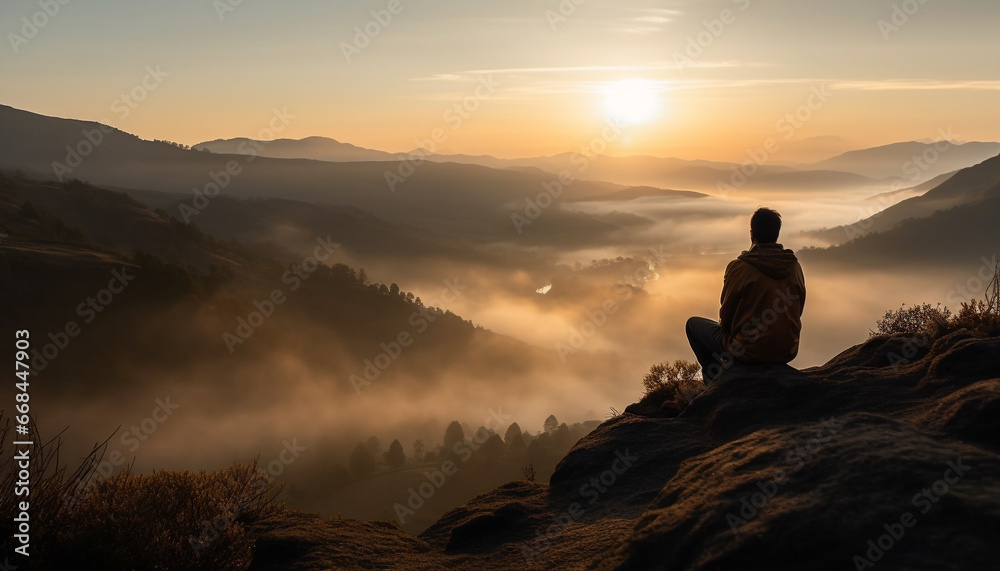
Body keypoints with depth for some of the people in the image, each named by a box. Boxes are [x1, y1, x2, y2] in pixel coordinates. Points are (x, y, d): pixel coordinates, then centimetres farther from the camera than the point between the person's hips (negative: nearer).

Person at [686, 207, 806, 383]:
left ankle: (717, 377, 12)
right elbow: (798, 311, 10)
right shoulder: (795, 267, -1)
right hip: (788, 351, 6)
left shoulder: (739, 267, -16)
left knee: (693, 324, 15)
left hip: (748, 352, -6)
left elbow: (726, 317, -7)